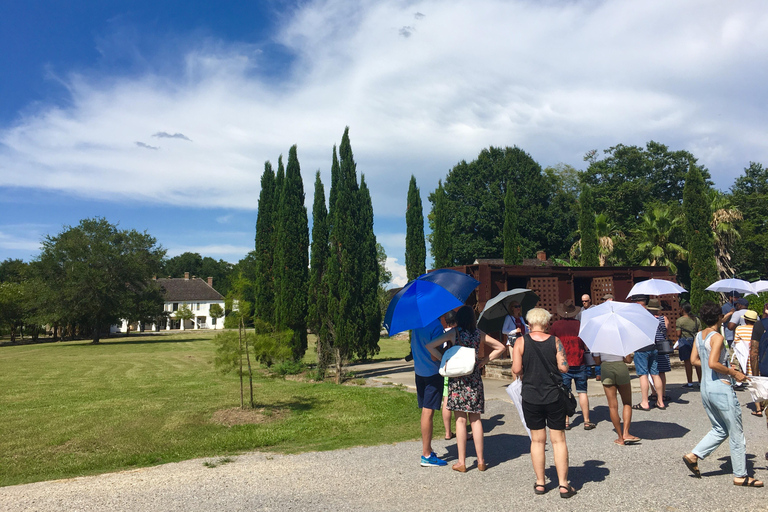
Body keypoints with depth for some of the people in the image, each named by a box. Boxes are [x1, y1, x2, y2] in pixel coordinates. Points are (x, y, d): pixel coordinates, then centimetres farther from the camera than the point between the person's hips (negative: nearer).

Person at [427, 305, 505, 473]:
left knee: (460, 420, 2)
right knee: (475, 419, 10)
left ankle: (461, 462, 7)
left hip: (457, 379, -3)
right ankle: (481, 461, 14)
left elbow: (430, 346, -11)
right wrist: (484, 360, 9)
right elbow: (500, 348, 13)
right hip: (475, 379, 3)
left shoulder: (453, 333, -6)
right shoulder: (480, 334, 4)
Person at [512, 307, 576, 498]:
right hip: (554, 396, 0)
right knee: (558, 440, 8)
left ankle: (540, 483, 18)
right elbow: (564, 367, -7)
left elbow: (516, 370, -9)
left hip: (531, 397, 0)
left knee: (537, 440, 11)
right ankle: (563, 484, 9)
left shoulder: (521, 342, -6)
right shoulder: (555, 341, -4)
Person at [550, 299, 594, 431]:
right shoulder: (580, 324, -3)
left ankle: (566, 422, 7)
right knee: (582, 392, 8)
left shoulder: (556, 325, -3)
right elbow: (586, 346, 1)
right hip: (579, 363, 0)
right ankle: (587, 421, 10)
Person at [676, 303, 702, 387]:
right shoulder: (696, 319, 5)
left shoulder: (679, 320, -9)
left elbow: (678, 334, -12)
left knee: (687, 362, -1)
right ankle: (700, 382, 15)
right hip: (695, 341, 4)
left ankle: (690, 383, 1)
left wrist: (676, 327, 6)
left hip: (684, 341, -4)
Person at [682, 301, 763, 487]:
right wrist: (733, 372, -13)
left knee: (720, 430, 20)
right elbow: (713, 363, -25)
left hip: (706, 389, 8)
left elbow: (694, 360, 13)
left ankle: (693, 455, 12)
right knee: (736, 434, 6)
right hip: (722, 389, -8)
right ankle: (740, 475, 15)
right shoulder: (717, 337, -17)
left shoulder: (699, 335, 7)